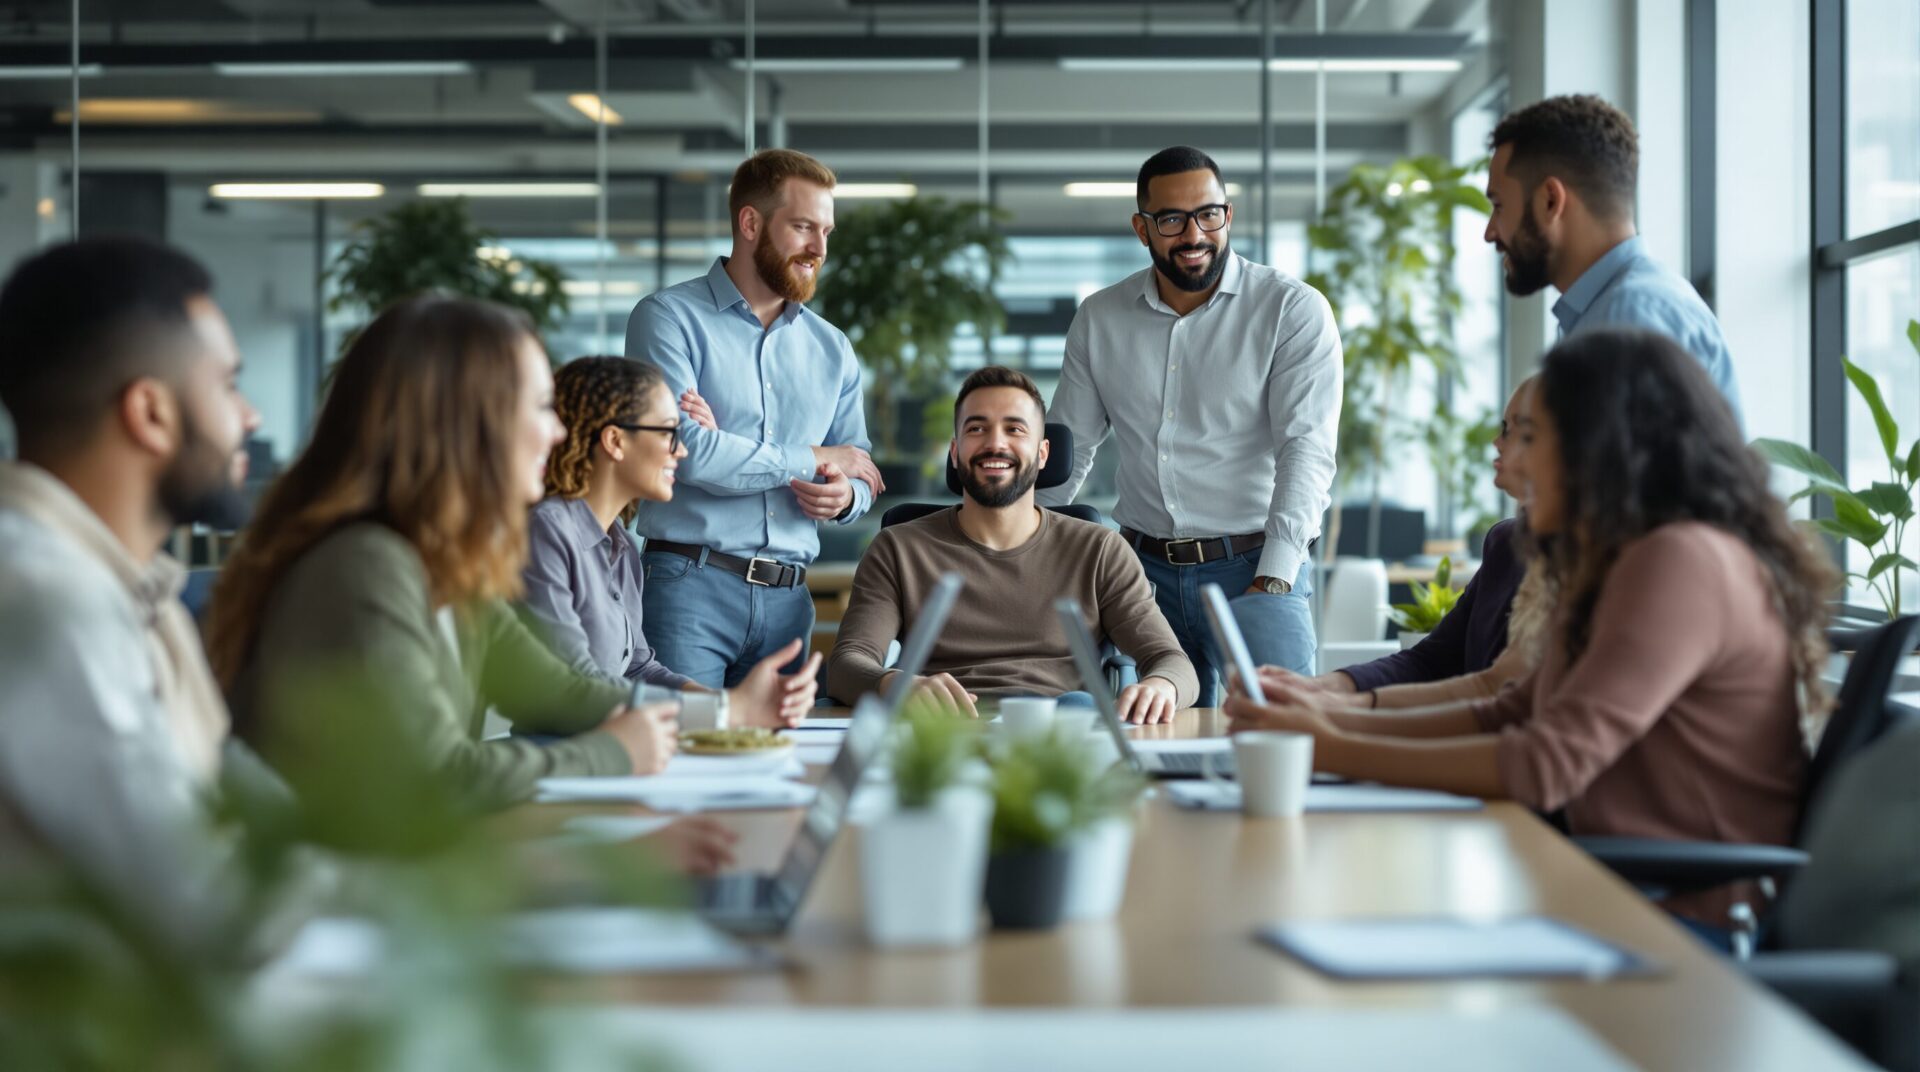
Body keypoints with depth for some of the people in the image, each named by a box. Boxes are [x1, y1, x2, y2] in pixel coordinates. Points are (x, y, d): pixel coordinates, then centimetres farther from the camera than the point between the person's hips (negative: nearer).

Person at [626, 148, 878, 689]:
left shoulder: (831, 349, 17)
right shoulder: (670, 318, -1)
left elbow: (861, 476, 20)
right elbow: (685, 450, -15)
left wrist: (846, 498, -6)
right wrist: (813, 460, -4)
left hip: (788, 602, 5)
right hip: (690, 587, -5)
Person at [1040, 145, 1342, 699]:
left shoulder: (1295, 310, -3)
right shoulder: (1099, 319, 10)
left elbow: (1307, 449, -11)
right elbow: (1067, 448, 17)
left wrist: (1274, 579, -21)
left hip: (1252, 567, -3)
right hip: (1145, 570, 4)